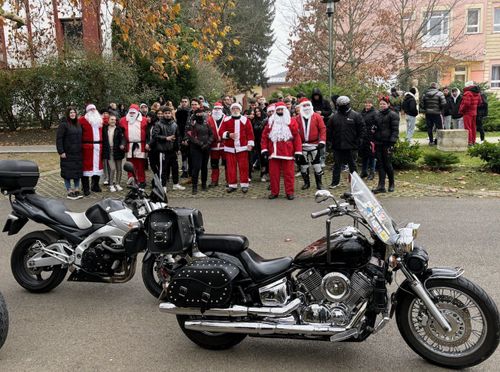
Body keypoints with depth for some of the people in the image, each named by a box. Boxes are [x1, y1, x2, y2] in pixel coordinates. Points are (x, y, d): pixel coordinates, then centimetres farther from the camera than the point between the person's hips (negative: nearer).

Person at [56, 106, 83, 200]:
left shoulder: (78, 124, 12)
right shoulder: (63, 124, -7)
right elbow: (59, 139, -11)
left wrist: (81, 149, 11)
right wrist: (61, 152, -16)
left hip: (77, 153, 6)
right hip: (67, 153, -6)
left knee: (78, 171, 9)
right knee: (68, 172, -1)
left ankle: (77, 190, 19)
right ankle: (69, 191, 7)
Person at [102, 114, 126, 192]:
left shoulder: (119, 129, 1)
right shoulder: (105, 129, 5)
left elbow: (122, 138, -8)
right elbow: (103, 139, 10)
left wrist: (122, 144, -25)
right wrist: (103, 149, 2)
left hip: (117, 151, 1)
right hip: (108, 151, -1)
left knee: (119, 168, 8)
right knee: (112, 168, -8)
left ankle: (117, 184, 22)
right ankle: (111, 185, 3)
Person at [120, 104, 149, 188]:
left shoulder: (144, 120, 3)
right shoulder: (123, 120, 9)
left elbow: (148, 133, 3)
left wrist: (147, 143, -5)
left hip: (141, 146, -2)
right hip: (129, 146, 2)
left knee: (141, 164, 1)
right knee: (130, 164, 4)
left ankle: (142, 181, 7)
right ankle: (131, 180, 10)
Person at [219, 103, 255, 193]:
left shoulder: (245, 120, 4)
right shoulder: (226, 120, 6)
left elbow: (250, 133, 3)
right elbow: (221, 132, 2)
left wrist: (250, 144, -5)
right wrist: (229, 135, -15)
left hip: (242, 147, -1)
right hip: (230, 148, 1)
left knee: (243, 166, 0)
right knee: (231, 167, 3)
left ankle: (244, 184, 7)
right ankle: (232, 185, 12)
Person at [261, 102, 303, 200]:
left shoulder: (291, 122, 3)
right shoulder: (271, 122, 10)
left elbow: (297, 137, -1)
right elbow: (264, 136, 8)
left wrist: (298, 151, -7)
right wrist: (264, 149, -1)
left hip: (287, 153, -2)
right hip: (274, 153, 2)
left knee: (288, 173, 2)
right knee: (273, 173, 5)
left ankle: (290, 192, 10)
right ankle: (274, 192, 16)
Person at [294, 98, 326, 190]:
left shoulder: (317, 116, -2)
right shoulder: (297, 119, 4)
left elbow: (323, 129, -4)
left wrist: (322, 141, -12)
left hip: (314, 145, -2)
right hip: (302, 145, 2)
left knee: (316, 164, 1)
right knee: (303, 165, 9)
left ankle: (319, 183, 11)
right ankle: (306, 182, 23)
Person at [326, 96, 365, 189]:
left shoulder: (356, 116, -1)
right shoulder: (334, 116, 6)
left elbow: (361, 129, -1)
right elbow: (329, 130, 11)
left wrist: (357, 141, -7)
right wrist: (331, 140, 2)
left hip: (351, 146, -2)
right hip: (337, 146, 2)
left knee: (352, 164, 9)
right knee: (337, 164, 7)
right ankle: (335, 182, 15)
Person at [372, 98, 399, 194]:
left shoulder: (393, 115, -4)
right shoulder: (378, 115, 16)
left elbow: (395, 130, -9)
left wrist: (392, 143, -17)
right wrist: (373, 139, 10)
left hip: (387, 143, -6)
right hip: (378, 143, 6)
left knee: (387, 164, -1)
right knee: (380, 164, 3)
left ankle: (391, 184, 15)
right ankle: (381, 186, 4)